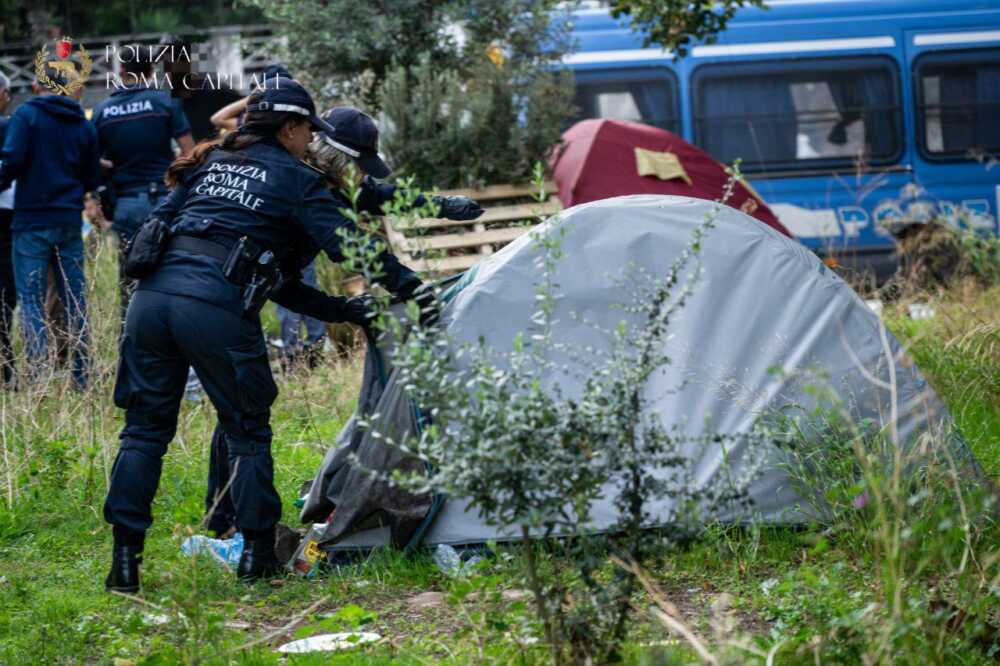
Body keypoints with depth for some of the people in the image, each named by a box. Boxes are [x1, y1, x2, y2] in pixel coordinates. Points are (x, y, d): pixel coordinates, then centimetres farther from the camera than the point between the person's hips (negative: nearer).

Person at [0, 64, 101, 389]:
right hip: (70, 221, 4)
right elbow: (92, 180, 11)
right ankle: (82, 376, 10)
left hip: (33, 221, -4)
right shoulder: (83, 125, 10)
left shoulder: (26, 115, -5)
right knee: (74, 299, 10)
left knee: (31, 299, -2)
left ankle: (38, 375, -12)